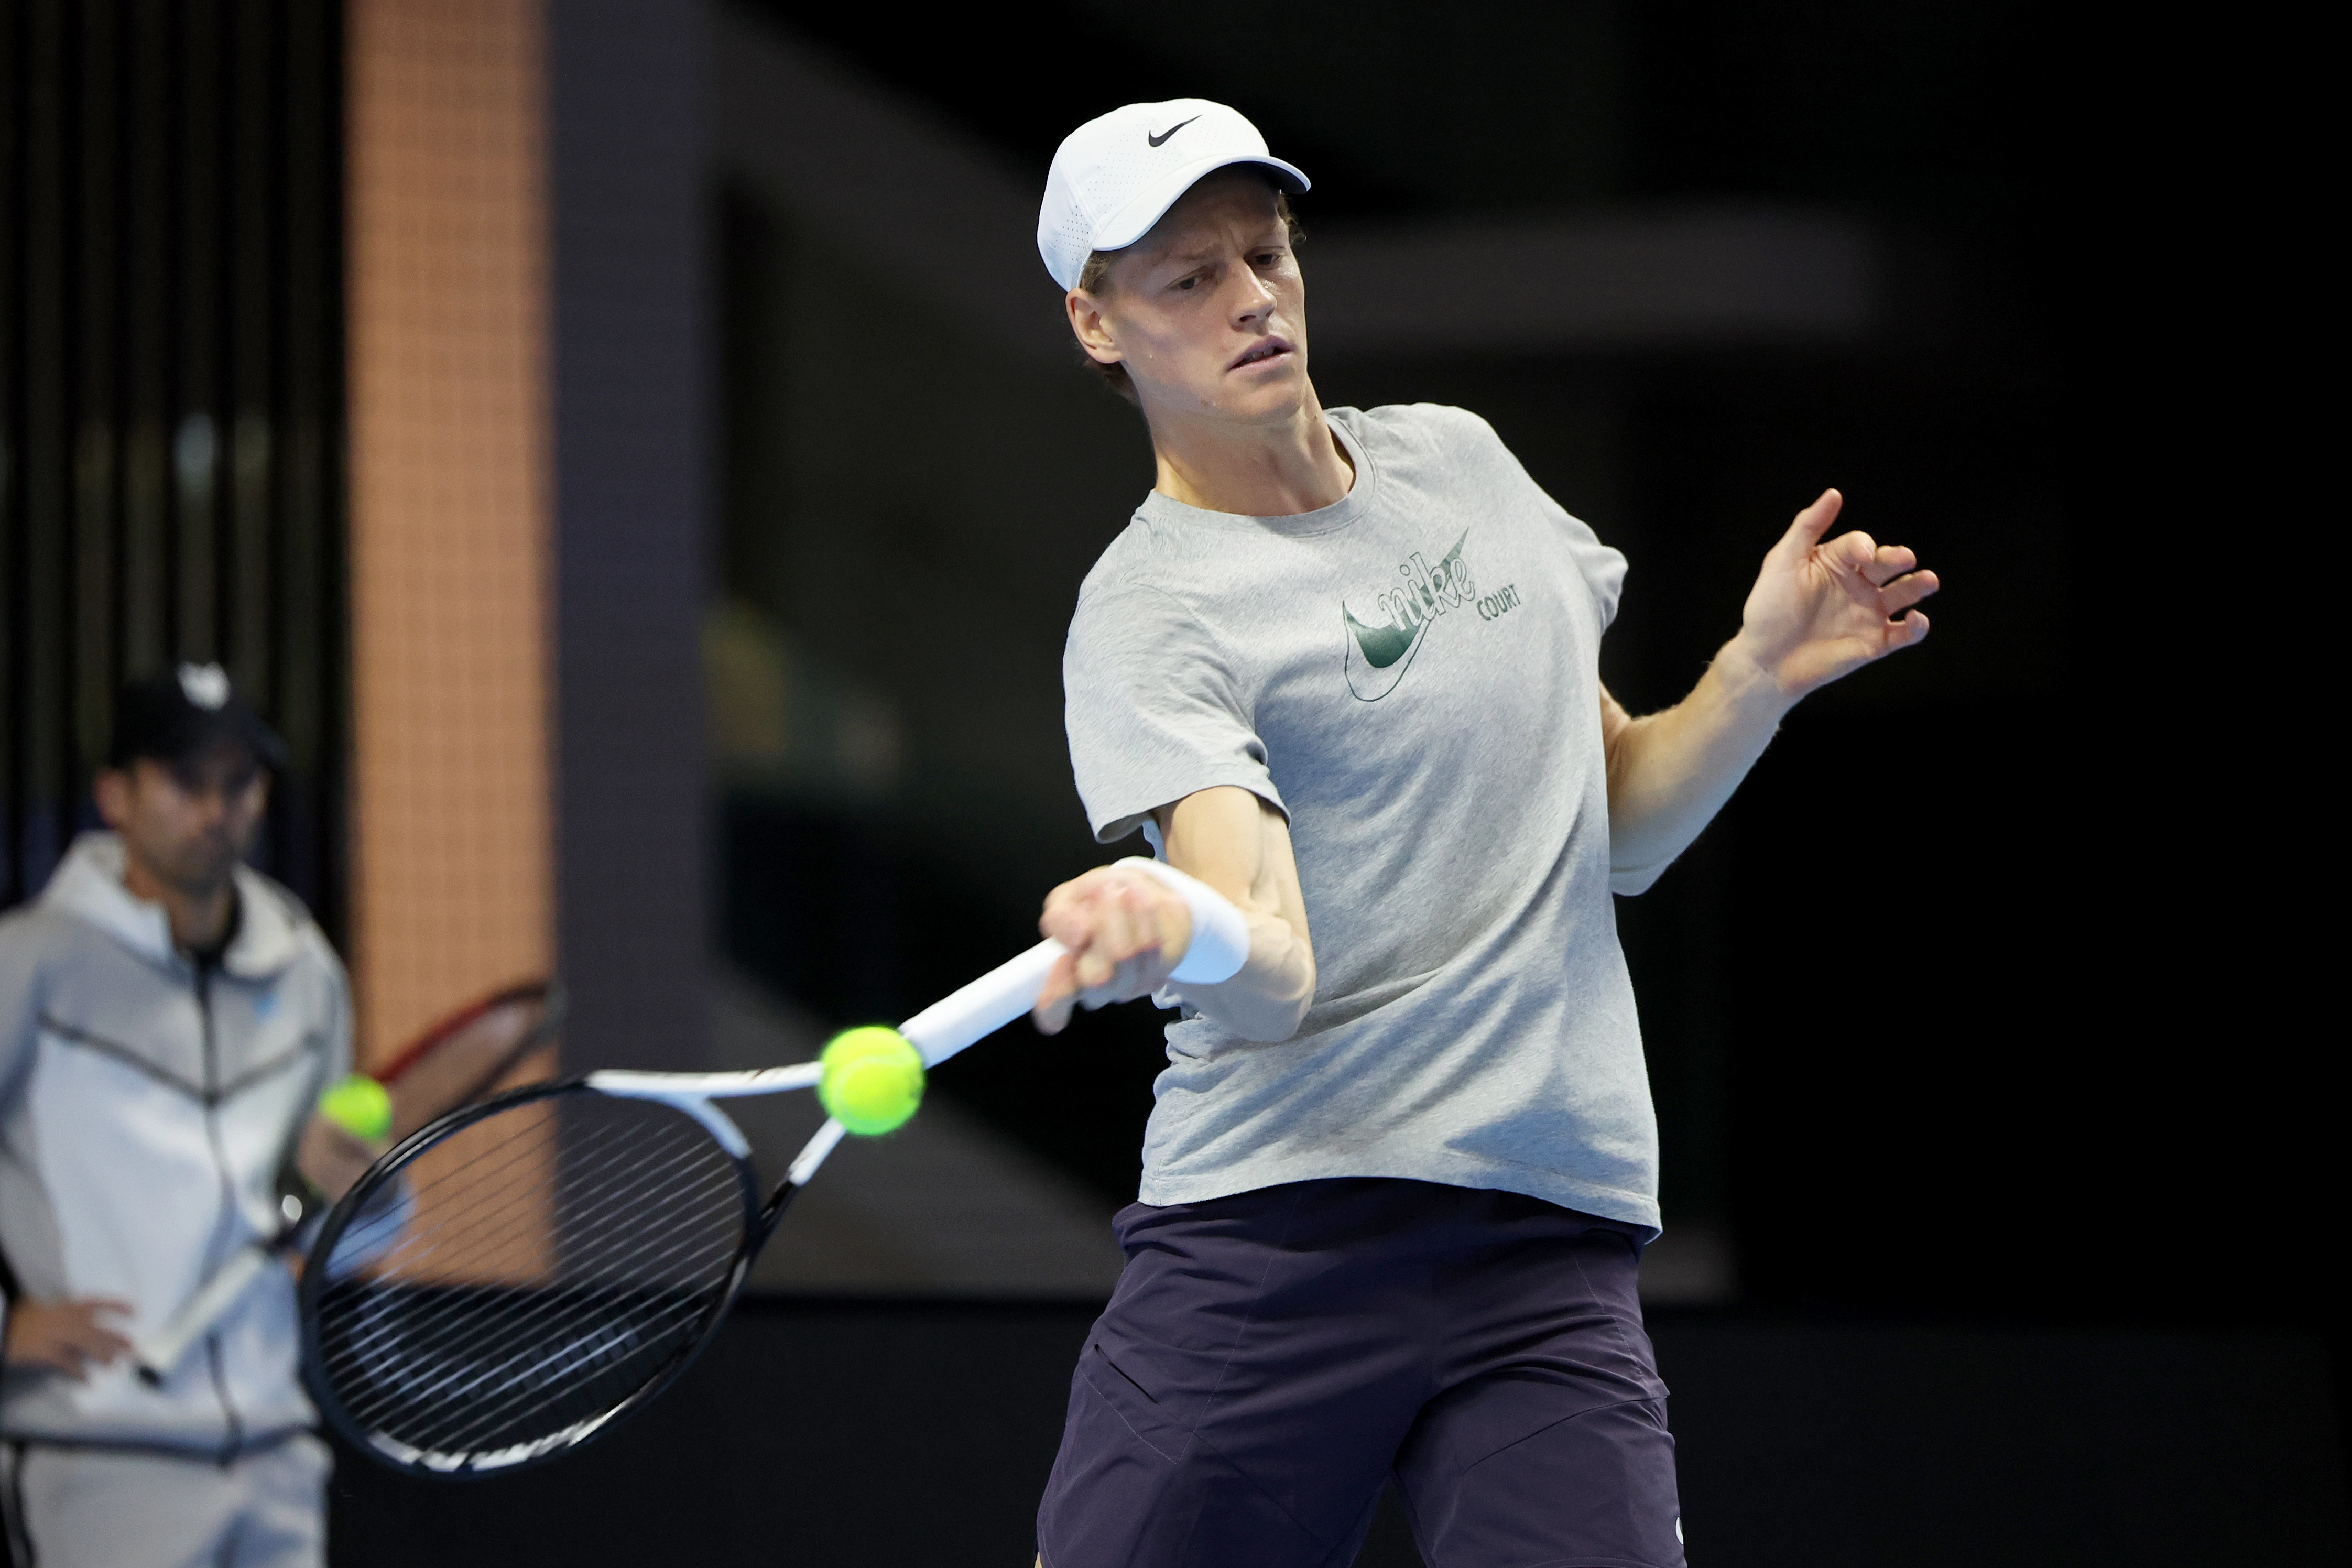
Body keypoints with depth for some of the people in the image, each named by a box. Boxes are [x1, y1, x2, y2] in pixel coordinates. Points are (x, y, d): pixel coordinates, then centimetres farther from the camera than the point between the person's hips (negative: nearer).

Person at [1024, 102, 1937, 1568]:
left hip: (1555, 1247, 4)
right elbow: (1271, 985, -20)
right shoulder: (1148, 617, -5)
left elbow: (1614, 833, 23)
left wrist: (1761, 677, 5)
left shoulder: (1458, 458, 15)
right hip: (1273, 1234, -4)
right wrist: (1168, 932, -42)